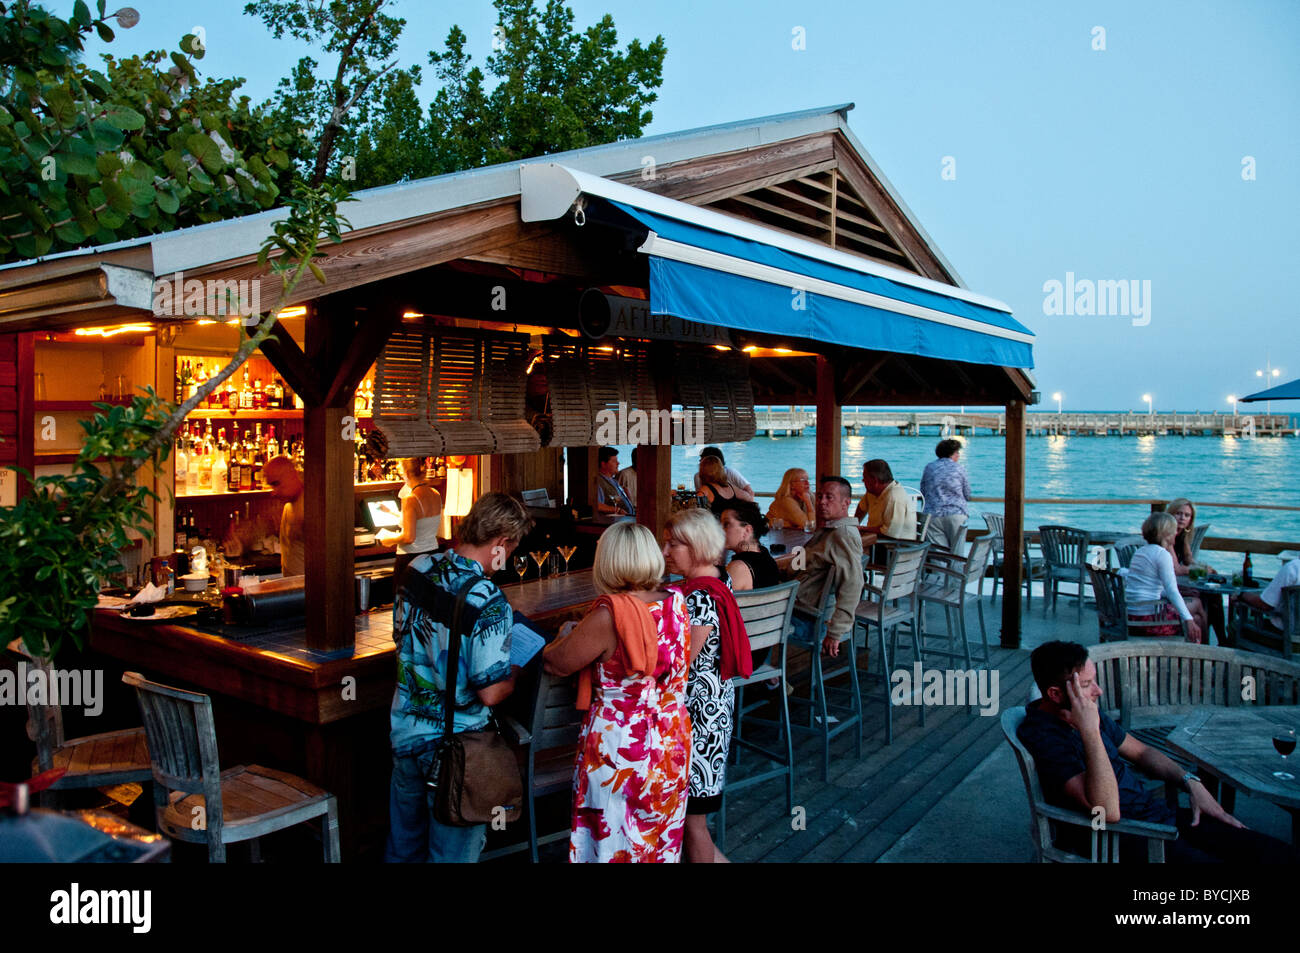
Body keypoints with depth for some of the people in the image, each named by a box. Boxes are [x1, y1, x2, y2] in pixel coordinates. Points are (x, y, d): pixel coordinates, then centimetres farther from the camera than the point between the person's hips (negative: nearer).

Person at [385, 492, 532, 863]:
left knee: (402, 845, 25)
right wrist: (517, 668, -3)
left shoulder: (416, 568, -6)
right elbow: (491, 693, -25)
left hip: (406, 732, 7)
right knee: (453, 852, 14)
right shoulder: (488, 603, -27)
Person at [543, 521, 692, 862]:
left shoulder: (609, 616, -23)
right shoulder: (676, 603, -6)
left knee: (614, 842, 13)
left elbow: (555, 663, -11)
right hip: (670, 744, 5)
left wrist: (567, 635, 9)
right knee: (661, 838, 21)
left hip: (620, 749, -5)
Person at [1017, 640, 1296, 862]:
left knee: (1280, 855, -1)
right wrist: (1089, 731, -33)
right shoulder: (1041, 735, -21)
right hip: (1125, 841, -9)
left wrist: (1190, 782, 9)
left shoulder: (1086, 711, 8)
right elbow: (1108, 811, -31)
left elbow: (1140, 752, 25)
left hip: (1159, 814, 9)